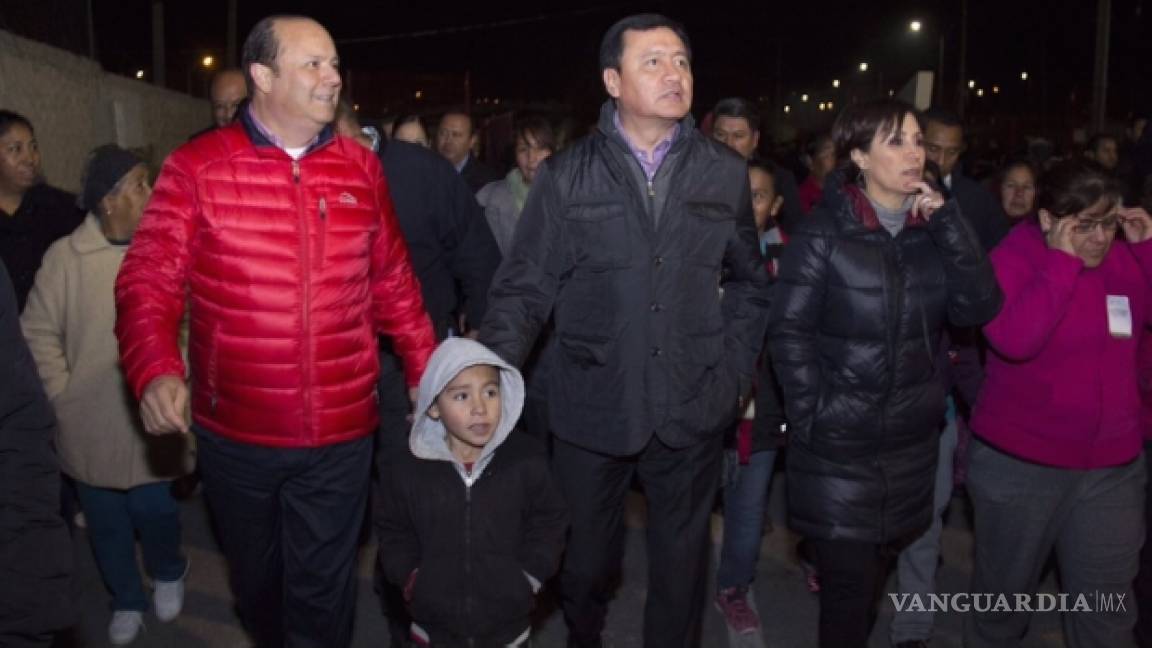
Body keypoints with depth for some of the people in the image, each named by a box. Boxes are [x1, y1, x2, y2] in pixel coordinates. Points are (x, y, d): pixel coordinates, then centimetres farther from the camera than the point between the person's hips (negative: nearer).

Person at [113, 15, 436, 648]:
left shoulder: (361, 167, 3)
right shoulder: (196, 167, -6)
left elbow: (393, 283, 10)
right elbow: (148, 280, -8)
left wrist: (426, 373, 8)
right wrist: (155, 371, -25)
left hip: (342, 433, 1)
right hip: (235, 432, 0)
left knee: (323, 590, 11)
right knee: (256, 578, 22)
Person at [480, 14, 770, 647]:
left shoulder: (726, 172, 2)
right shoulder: (566, 175, -4)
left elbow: (749, 282, 11)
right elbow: (525, 288, -6)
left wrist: (735, 373, 3)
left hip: (692, 411, 1)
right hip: (591, 409, -1)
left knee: (680, 561, 17)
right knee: (585, 558, 18)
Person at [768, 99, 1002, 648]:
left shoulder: (934, 229, 4)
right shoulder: (823, 232, -11)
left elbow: (978, 308, -7)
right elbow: (788, 331, -12)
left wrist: (947, 221, -13)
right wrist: (814, 418, -15)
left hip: (912, 441, 5)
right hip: (838, 443, -5)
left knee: (874, 570, 20)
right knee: (850, 580, 3)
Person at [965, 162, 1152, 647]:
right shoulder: (1015, 256, -12)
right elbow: (1013, 340, -28)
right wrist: (1062, 260, -24)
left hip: (1113, 466, 4)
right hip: (1019, 461, -3)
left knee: (1107, 605, 12)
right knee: (1004, 589, 16)